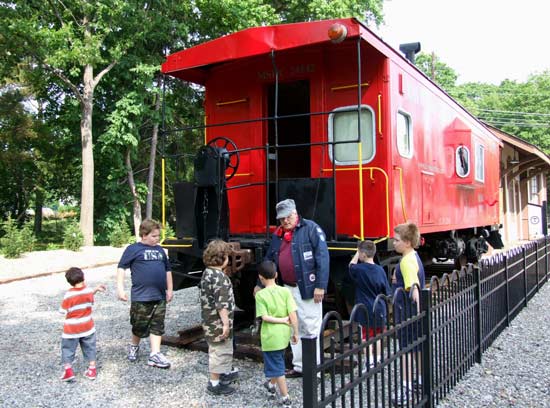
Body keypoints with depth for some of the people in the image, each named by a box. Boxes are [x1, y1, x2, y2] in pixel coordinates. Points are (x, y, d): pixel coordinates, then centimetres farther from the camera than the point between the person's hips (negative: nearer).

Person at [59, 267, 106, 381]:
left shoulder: (69, 295, -20)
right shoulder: (89, 291, -9)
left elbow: (63, 310, -12)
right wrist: (96, 289, 23)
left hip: (71, 328, -3)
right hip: (87, 326, 3)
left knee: (68, 349, 11)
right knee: (89, 348, 16)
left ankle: (68, 371, 5)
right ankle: (92, 370, 21)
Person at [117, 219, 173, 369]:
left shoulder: (160, 250, 14)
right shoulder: (134, 249, -3)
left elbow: (167, 269, 22)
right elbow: (121, 267, -5)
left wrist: (169, 289, 19)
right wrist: (120, 288, -13)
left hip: (160, 296, 5)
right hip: (141, 296, -5)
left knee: (157, 326, 3)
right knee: (140, 325, 7)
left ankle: (155, 355, 6)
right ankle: (134, 346, 34)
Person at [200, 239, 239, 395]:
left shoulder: (207, 272, 7)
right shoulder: (220, 277, -23)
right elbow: (221, 304, -26)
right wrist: (226, 324, -22)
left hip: (209, 320, 10)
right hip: (218, 322, -10)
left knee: (219, 350, 24)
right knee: (220, 351, 2)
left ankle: (226, 372, 40)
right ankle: (214, 383, 12)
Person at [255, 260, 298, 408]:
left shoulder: (260, 294, -12)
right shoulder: (285, 291, -5)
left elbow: (265, 317, -18)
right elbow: (293, 314, -8)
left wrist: (282, 320, -10)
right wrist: (295, 332, 0)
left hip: (270, 336, -4)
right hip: (284, 335, 4)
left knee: (277, 367, 7)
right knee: (277, 362, 25)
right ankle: (272, 385, 45)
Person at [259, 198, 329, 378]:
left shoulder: (311, 228, -8)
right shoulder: (278, 235, 13)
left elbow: (322, 257, -15)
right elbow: (269, 260, 21)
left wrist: (320, 286, -19)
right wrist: (261, 284, 22)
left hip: (307, 288, -7)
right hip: (288, 288, 7)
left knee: (311, 328, -1)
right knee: (294, 328, 14)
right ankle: (299, 366, 26)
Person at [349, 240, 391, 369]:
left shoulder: (359, 269, -14)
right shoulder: (380, 270, -3)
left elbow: (351, 266, 11)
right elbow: (387, 293, 2)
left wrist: (357, 254, 10)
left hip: (365, 310, -4)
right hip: (379, 310, 4)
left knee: (367, 336, 5)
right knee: (378, 335, 17)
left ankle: (370, 360, 2)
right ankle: (378, 358, 26)